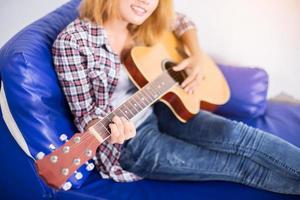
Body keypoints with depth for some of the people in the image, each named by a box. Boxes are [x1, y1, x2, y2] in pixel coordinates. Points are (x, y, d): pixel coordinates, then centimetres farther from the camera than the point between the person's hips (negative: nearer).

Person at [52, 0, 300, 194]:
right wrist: (112, 129, -37)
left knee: (235, 134, -16)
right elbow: (85, 113, -15)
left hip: (159, 110, 6)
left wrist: (197, 57, -2)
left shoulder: (143, 25, -1)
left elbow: (182, 22, 17)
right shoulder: (72, 42, -19)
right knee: (240, 165, -12)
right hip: (129, 140, -6)